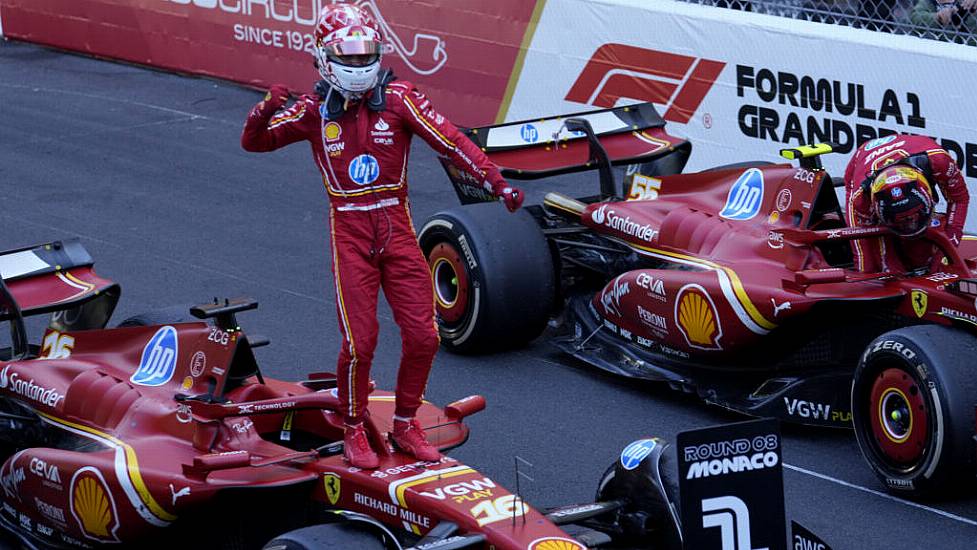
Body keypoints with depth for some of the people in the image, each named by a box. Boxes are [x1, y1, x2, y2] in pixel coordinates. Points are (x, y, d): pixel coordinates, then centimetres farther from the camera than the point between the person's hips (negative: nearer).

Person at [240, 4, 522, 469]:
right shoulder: (314, 110, 1)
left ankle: (405, 425, 20)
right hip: (349, 230, -1)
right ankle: (354, 430, 15)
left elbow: (451, 142, -9)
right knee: (359, 342, -8)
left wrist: (496, 182, -18)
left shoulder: (399, 99, -3)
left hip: (397, 225, 1)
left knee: (423, 336, -1)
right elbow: (254, 142, 2)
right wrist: (265, 111, -21)